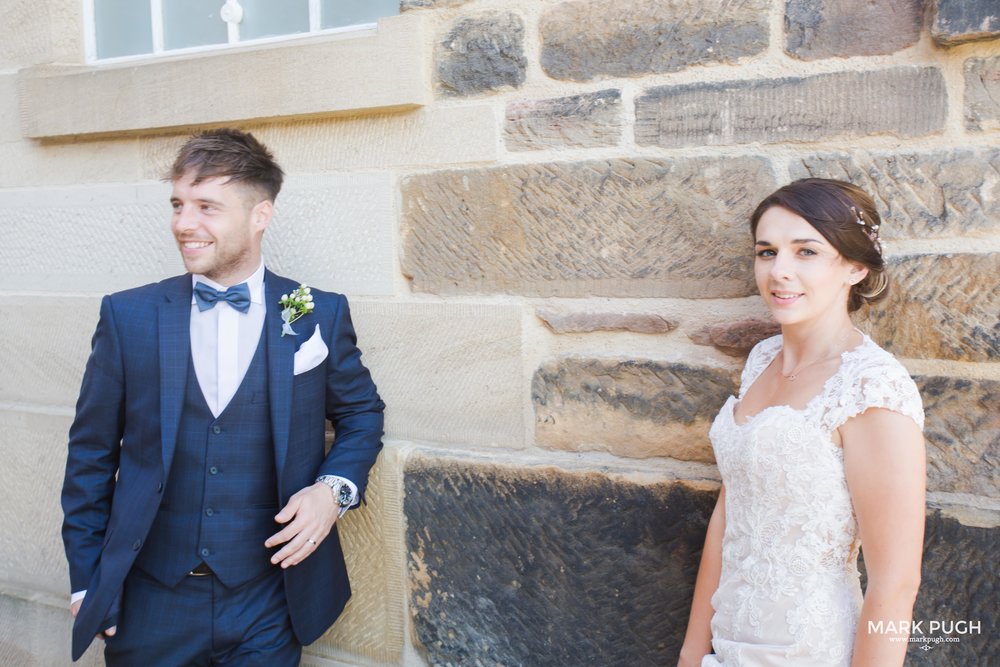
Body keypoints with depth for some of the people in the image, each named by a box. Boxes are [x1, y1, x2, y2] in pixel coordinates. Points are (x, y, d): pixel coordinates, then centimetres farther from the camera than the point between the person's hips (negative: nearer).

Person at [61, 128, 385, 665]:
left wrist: (335, 489, -10)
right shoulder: (127, 315, -3)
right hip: (147, 608, 1)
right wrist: (85, 580, 4)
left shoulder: (321, 314, -4)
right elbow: (91, 452, 3)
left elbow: (361, 413, 8)